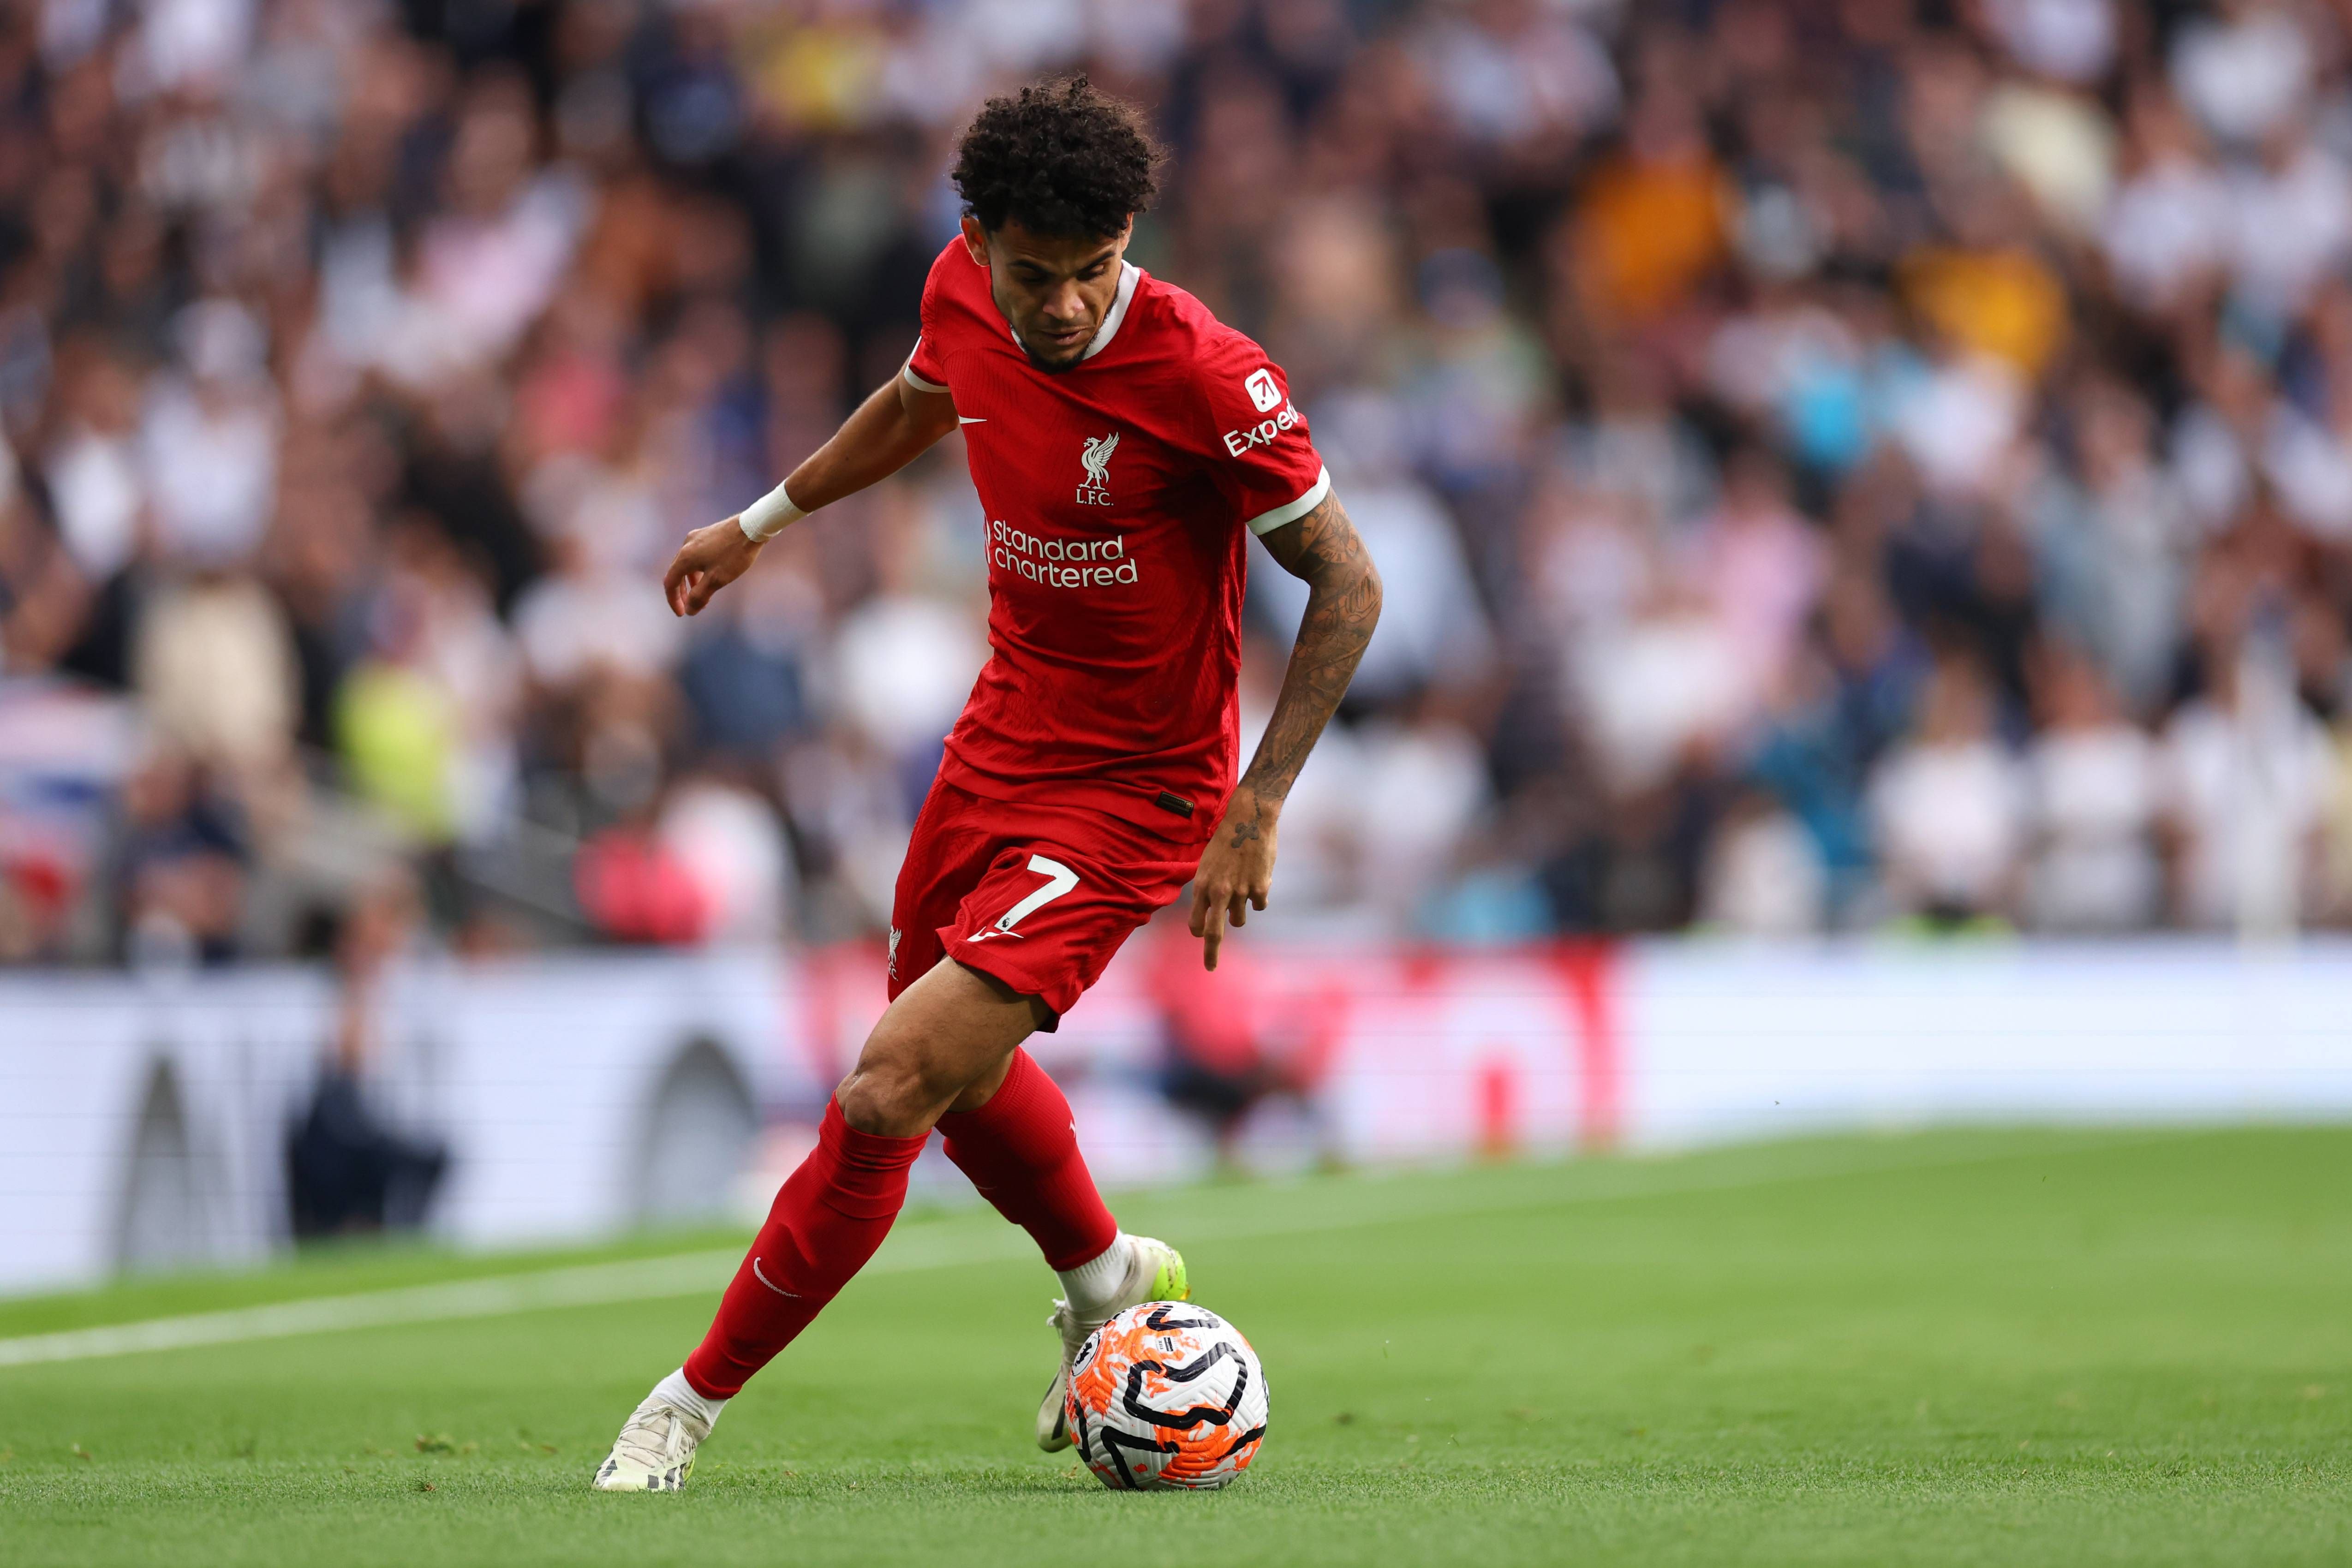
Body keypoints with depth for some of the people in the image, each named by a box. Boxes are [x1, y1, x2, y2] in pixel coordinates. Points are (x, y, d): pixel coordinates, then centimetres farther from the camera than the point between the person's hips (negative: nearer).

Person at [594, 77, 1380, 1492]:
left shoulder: (1204, 375, -27)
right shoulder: (965, 294, -8)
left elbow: (1348, 585, -18)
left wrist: (1256, 812, -20)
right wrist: (762, 522, 27)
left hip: (1132, 791, -7)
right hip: (1005, 733, 7)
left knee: (888, 1096, -15)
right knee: (958, 1066, 26)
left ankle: (698, 1401, 0)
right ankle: (1108, 1278, 54)